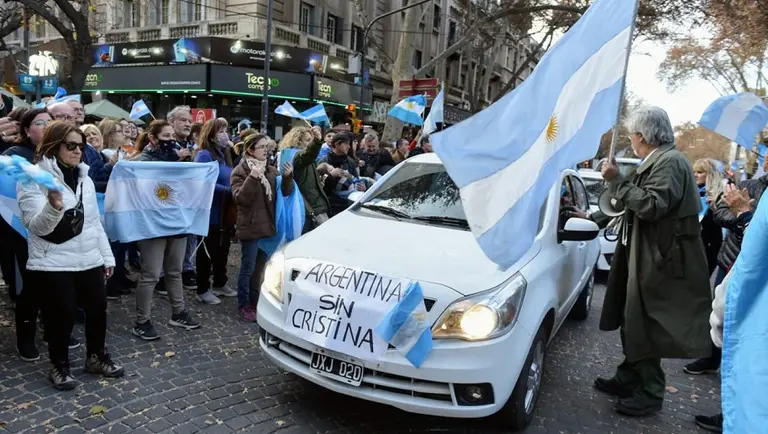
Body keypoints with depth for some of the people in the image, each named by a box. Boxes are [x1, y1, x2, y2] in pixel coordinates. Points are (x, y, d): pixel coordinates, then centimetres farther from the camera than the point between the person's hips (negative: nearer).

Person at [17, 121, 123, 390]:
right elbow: (37, 227, -18)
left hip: (89, 260, 6)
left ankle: (97, 357, 31)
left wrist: (107, 256, 15)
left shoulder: (84, 178, 11)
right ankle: (59, 365, 25)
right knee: (62, 316, 3)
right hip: (53, 264, -6)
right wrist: (54, 207, -38)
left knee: (98, 309, 12)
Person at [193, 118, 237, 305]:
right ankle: (203, 290, 14)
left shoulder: (224, 154, 13)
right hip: (210, 213, -8)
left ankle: (220, 284, 31)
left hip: (225, 213, 8)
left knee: (223, 250, 17)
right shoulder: (204, 155, -14)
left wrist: (232, 191, 1)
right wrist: (229, 190, -22)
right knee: (207, 251, 2)